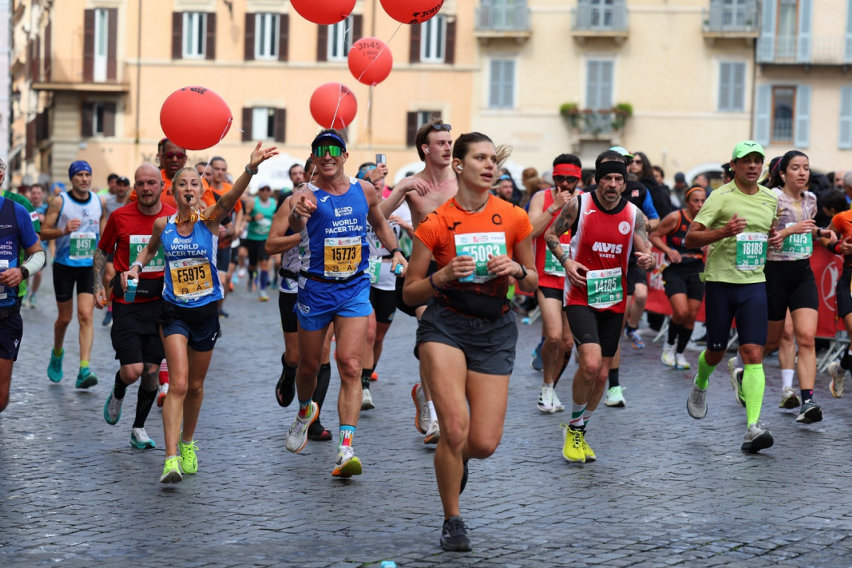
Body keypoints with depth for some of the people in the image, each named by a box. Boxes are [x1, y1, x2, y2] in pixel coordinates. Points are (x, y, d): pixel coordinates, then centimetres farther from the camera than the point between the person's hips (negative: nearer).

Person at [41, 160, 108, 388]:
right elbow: (44, 232, -5)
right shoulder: (59, 202, -6)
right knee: (64, 318, 8)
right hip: (64, 265, -1)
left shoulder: (100, 202, 4)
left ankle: (84, 370, -19)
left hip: (89, 266, 1)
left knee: (86, 315, -13)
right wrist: (64, 230, -23)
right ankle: (57, 353, 39)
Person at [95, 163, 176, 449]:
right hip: (127, 303, -2)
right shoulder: (119, 217, -4)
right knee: (132, 370, -11)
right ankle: (117, 394, 24)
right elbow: (102, 251, 9)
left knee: (152, 371, 3)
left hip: (161, 303, 2)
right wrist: (98, 286, -1)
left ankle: (139, 428, 21)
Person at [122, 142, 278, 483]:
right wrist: (136, 266, -1)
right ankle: (171, 459, -19)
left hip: (206, 311, 0)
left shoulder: (209, 220, -9)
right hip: (174, 311, 0)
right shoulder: (163, 225, -3)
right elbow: (150, 249, 20)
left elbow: (230, 198, -30)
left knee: (195, 385, 14)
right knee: (178, 384, -15)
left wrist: (251, 169, -48)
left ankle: (188, 445, 37)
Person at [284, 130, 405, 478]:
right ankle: (305, 411, 47)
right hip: (315, 288, -1)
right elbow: (294, 227, -32)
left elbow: (379, 223, 21)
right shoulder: (307, 194, -11)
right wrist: (298, 214, -55)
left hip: (355, 288, 1)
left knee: (350, 367, -12)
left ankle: (346, 449, -17)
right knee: (309, 364, 14)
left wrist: (394, 251, 5)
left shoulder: (364, 190, 2)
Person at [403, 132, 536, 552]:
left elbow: (531, 283, 12)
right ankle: (452, 520, 4)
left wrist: (516, 270, -10)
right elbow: (409, 293, 0)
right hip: (445, 326, -2)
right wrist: (443, 276, -18)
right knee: (455, 428, -18)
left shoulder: (514, 219, 0)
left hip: (495, 331, 2)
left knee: (484, 443, -5)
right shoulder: (436, 223, -6)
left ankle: (455, 459, 34)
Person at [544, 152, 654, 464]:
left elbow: (645, 255, 0)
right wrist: (566, 260, -12)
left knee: (602, 374, 8)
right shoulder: (578, 205, -8)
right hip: (580, 298, -4)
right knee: (590, 363, -22)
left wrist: (648, 261, -24)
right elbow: (551, 234, 5)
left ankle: (580, 431, 30)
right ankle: (574, 426, 2)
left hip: (614, 301, 4)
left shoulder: (634, 215, 0)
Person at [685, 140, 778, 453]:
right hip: (720, 282, -3)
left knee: (754, 353, -11)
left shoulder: (770, 199, 9)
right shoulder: (721, 196, -7)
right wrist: (723, 232, -27)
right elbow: (690, 238, -11)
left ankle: (753, 427, -17)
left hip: (754, 283, 3)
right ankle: (700, 384, 45)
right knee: (716, 351, 9)